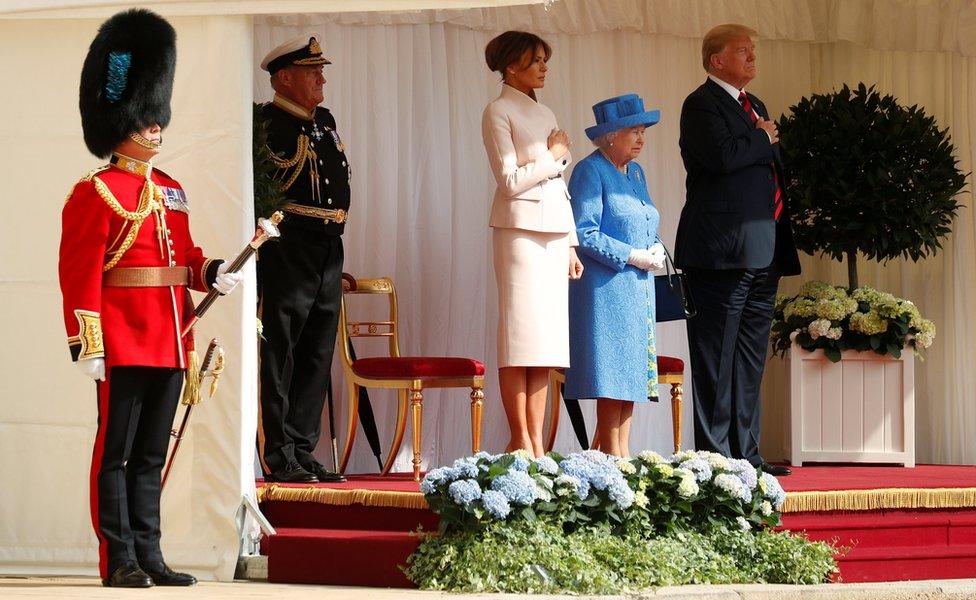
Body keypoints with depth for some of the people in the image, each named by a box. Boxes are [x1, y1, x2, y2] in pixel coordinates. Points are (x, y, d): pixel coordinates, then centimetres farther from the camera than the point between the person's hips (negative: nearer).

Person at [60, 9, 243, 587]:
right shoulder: (96, 192, -8)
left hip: (168, 343, 8)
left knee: (151, 454, 11)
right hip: (123, 343, -8)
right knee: (116, 452, -2)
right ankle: (120, 561, 0)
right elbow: (79, 271, -13)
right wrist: (87, 341, -19)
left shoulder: (171, 191, 16)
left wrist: (213, 273, -2)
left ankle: (150, 556, 15)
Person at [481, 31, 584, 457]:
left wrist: (571, 244, 16)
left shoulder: (544, 114, 20)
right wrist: (551, 157, -2)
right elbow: (510, 180, -12)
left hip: (554, 231, 7)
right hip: (521, 227, -7)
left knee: (546, 340, 3)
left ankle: (536, 442, 3)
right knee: (521, 336, -9)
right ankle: (520, 441, -9)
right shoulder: (498, 111, -2)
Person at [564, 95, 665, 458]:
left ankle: (622, 452, 8)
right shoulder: (590, 172, -9)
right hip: (607, 288, -8)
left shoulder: (635, 172, 17)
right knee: (613, 372, -10)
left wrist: (656, 249, 2)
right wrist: (633, 256, -16)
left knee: (631, 372, 6)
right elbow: (584, 234, -16)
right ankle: (611, 455, -9)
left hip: (638, 287, 8)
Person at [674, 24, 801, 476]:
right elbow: (722, 155, -24)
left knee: (750, 360, 10)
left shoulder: (754, 105, 22)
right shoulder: (702, 105, -6)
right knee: (717, 356, -7)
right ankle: (714, 453, -6)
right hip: (722, 251, -9)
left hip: (761, 252, 9)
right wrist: (763, 140, -6)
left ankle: (746, 452, 14)